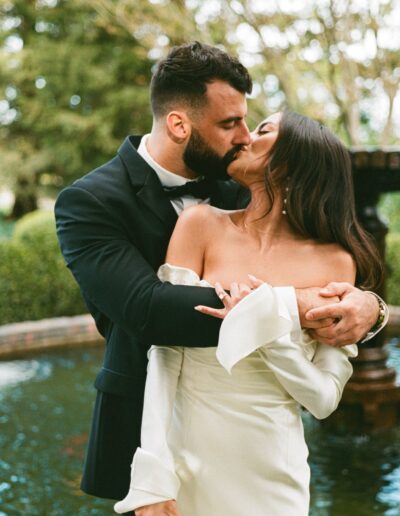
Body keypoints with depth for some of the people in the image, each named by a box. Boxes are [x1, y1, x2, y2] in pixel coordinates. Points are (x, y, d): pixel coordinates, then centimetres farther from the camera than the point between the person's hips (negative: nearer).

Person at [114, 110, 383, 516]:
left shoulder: (335, 262, -4)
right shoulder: (202, 225, -6)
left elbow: (324, 400, -4)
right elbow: (165, 350, -11)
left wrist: (265, 329, -20)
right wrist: (153, 477, -18)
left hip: (274, 471, 1)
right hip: (188, 461, 0)